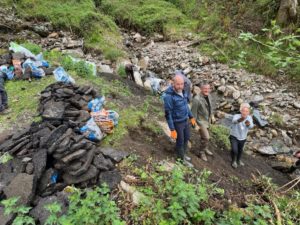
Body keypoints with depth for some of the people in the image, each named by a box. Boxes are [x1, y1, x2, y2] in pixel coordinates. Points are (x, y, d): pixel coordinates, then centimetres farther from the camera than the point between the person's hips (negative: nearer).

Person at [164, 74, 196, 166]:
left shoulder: (182, 92, -4)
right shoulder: (169, 96, -30)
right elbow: (168, 114, -24)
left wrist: (191, 117, 17)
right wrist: (172, 130, -21)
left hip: (185, 120, 8)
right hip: (177, 123, -8)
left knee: (186, 138, 25)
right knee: (180, 141, 13)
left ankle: (182, 155, 50)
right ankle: (182, 159, 39)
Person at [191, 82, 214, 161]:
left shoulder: (209, 96, -4)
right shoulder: (197, 99, -29)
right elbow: (194, 112, -22)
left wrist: (212, 115, 17)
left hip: (208, 119, 7)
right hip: (201, 121, -7)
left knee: (204, 136, 23)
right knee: (206, 138, -5)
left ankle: (205, 149, 44)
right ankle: (201, 152, 17)